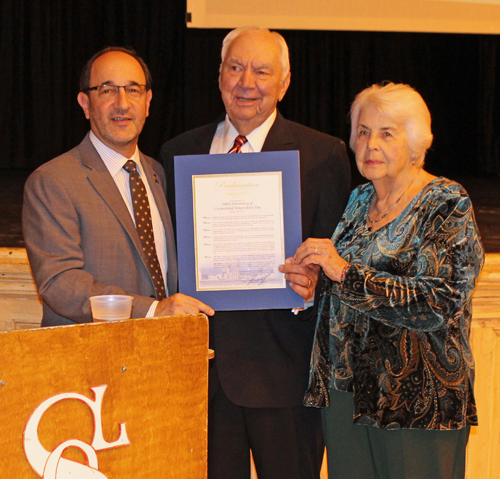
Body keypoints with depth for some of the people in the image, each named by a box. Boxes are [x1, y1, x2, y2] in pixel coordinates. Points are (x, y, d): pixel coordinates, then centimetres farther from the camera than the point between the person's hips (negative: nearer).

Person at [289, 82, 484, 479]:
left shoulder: (447, 206, -8)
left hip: (416, 400, -6)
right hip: (345, 388, 6)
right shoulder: (360, 201, 11)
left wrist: (345, 272, -24)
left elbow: (438, 305, -21)